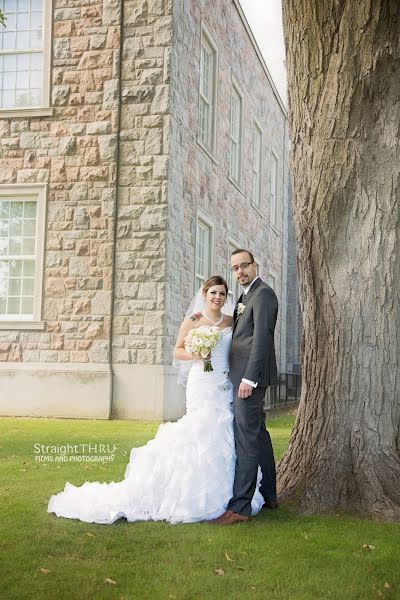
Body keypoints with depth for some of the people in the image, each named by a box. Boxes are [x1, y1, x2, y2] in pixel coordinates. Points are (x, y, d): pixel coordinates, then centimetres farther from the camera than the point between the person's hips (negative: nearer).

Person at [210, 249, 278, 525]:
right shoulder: (246, 296, 20)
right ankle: (268, 495, 25)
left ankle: (240, 506, -9)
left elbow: (262, 337, -18)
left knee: (246, 438, -10)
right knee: (258, 434, 15)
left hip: (250, 375, -10)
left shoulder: (263, 293, -10)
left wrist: (249, 378, -22)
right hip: (243, 375, 10)